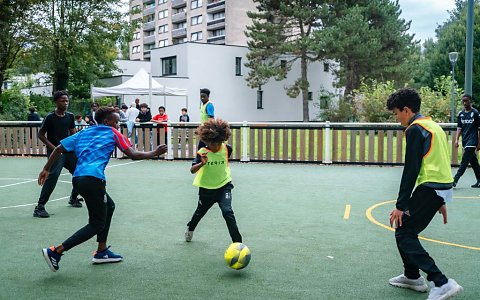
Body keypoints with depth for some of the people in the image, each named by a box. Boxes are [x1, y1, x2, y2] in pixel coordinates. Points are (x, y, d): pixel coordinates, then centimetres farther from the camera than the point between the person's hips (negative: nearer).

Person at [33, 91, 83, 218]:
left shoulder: (70, 116, 5)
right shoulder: (50, 117, -11)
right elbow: (41, 135, -6)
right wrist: (54, 148, -15)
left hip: (68, 150, 7)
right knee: (53, 175, -23)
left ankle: (73, 198, 36)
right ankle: (39, 207, -19)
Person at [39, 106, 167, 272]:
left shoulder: (83, 133, 23)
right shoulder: (112, 132, 9)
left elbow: (59, 148, 17)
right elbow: (133, 155, 4)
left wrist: (46, 169, 23)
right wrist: (154, 153, 16)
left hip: (78, 178, 8)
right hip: (93, 179, -8)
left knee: (109, 206, 25)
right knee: (97, 224, 0)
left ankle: (102, 252, 26)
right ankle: (55, 251, -9)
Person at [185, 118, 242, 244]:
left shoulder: (226, 149, -12)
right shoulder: (202, 152, -20)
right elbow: (192, 170, -29)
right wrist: (202, 163, -44)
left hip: (224, 185, 0)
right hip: (206, 188, 0)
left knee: (227, 211, -20)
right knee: (200, 212, 22)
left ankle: (237, 242, -13)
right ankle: (190, 229, 54)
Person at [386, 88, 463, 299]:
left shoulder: (415, 129, -10)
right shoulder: (433, 125, 19)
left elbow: (411, 170, -17)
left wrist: (400, 205, -15)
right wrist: (440, 201, 26)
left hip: (430, 188, -10)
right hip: (443, 187, 10)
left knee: (403, 234, -5)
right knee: (407, 228, 20)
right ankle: (412, 276, 31)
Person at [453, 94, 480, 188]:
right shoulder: (461, 114, 9)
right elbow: (459, 127, 11)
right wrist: (457, 140, -1)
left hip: (472, 141, -6)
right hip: (465, 141, 6)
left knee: (464, 161, -9)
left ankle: (455, 180, -12)